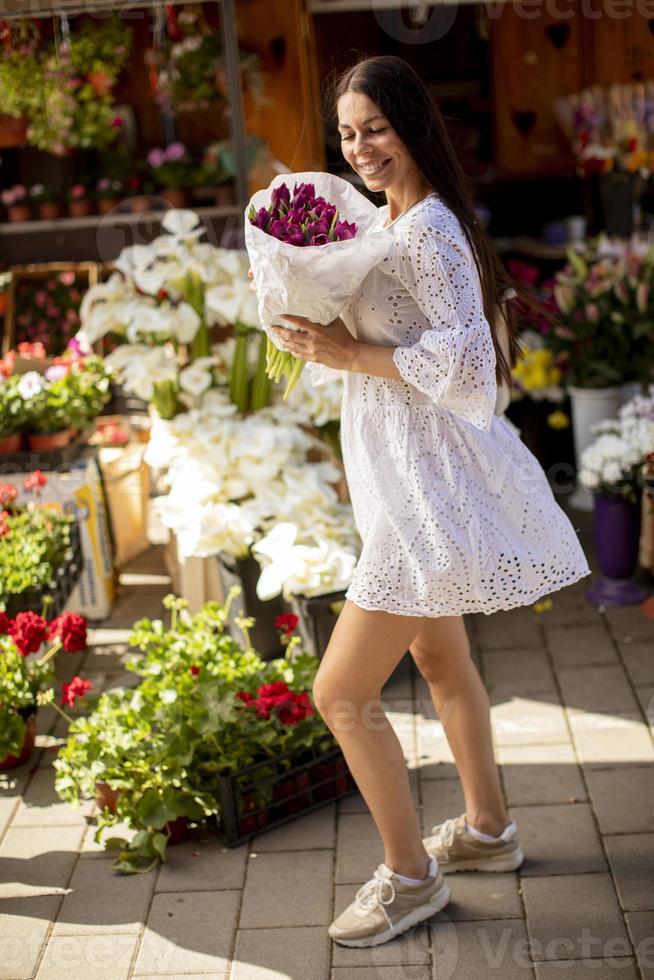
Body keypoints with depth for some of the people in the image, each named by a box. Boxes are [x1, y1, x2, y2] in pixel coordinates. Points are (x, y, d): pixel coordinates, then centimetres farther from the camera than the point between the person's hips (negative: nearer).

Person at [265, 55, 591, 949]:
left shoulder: (429, 231, -19)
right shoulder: (386, 221, 11)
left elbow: (467, 362, -26)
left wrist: (351, 356, -23)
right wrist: (327, 334, 4)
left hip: (430, 488, -11)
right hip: (411, 476, 11)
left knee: (343, 692, -6)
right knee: (440, 658, 24)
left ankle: (409, 876, 11)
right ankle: (488, 831, 42)